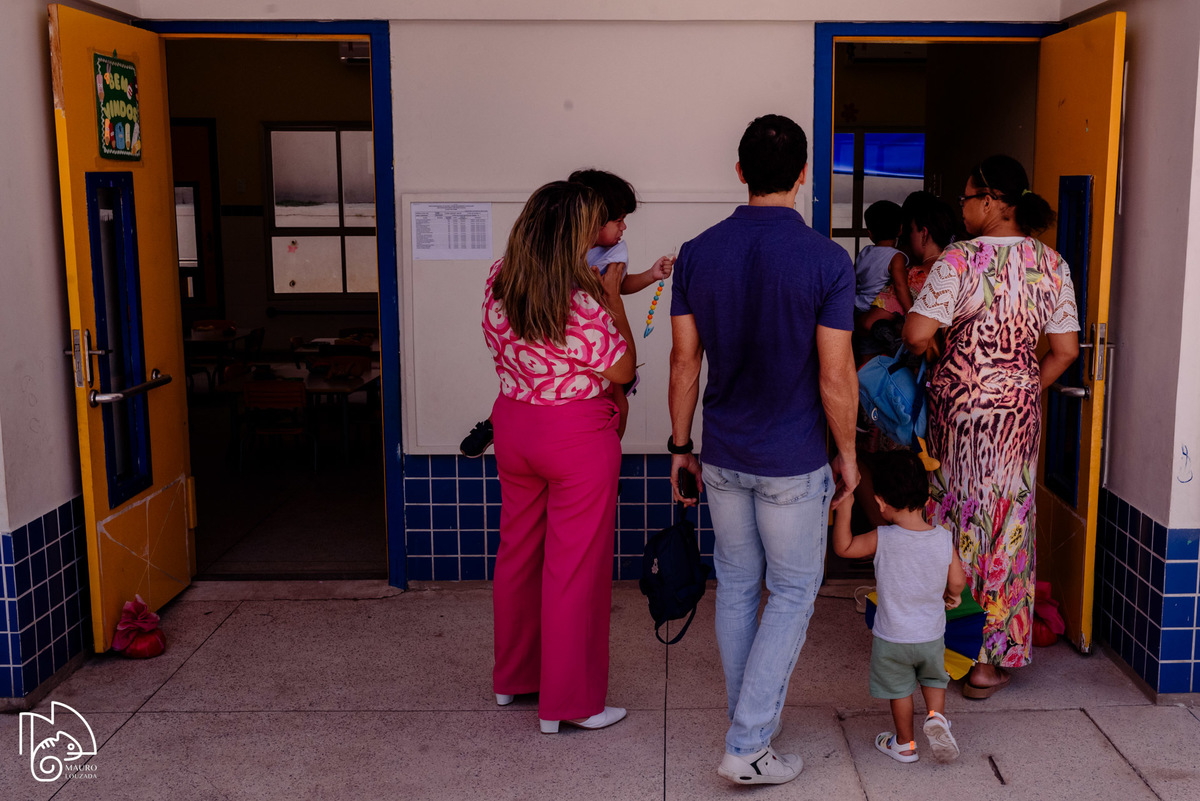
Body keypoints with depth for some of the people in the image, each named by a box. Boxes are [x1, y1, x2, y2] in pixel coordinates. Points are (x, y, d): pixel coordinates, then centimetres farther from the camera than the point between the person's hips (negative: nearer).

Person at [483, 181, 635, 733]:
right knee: (574, 567, 4)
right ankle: (569, 701, 15)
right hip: (577, 436, -7)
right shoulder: (582, 303, -23)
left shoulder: (498, 284, -3)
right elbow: (621, 370, -12)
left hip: (512, 423, 7)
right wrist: (614, 298, -4)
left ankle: (512, 675, 35)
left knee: (518, 551, 19)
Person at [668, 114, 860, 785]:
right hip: (793, 463, -4)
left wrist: (681, 445, 11)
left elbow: (685, 362, 0)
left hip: (723, 456, 4)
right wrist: (848, 454, 1)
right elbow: (836, 377, -13)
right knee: (793, 594, 10)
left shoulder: (698, 253, -3)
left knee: (737, 587, 18)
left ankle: (750, 722, 33)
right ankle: (748, 744, 8)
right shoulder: (827, 261, -14)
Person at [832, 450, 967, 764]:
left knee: (899, 689, 18)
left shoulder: (883, 539, -23)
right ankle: (936, 716, 6)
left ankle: (904, 744, 32)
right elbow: (957, 582, -5)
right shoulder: (944, 538, -14)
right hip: (932, 635, 3)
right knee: (933, 678, 28)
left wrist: (844, 507, -12)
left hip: (892, 638, -2)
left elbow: (842, 547, -11)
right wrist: (950, 596, 17)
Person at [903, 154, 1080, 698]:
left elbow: (917, 333, -19)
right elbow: (1065, 349, 2)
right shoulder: (1052, 263, 2)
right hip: (1018, 408, 3)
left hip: (957, 403, -3)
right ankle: (992, 659, 15)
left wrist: (917, 349, 3)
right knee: (1007, 520, 10)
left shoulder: (961, 259, -12)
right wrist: (1027, 389, 15)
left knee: (956, 515, 10)